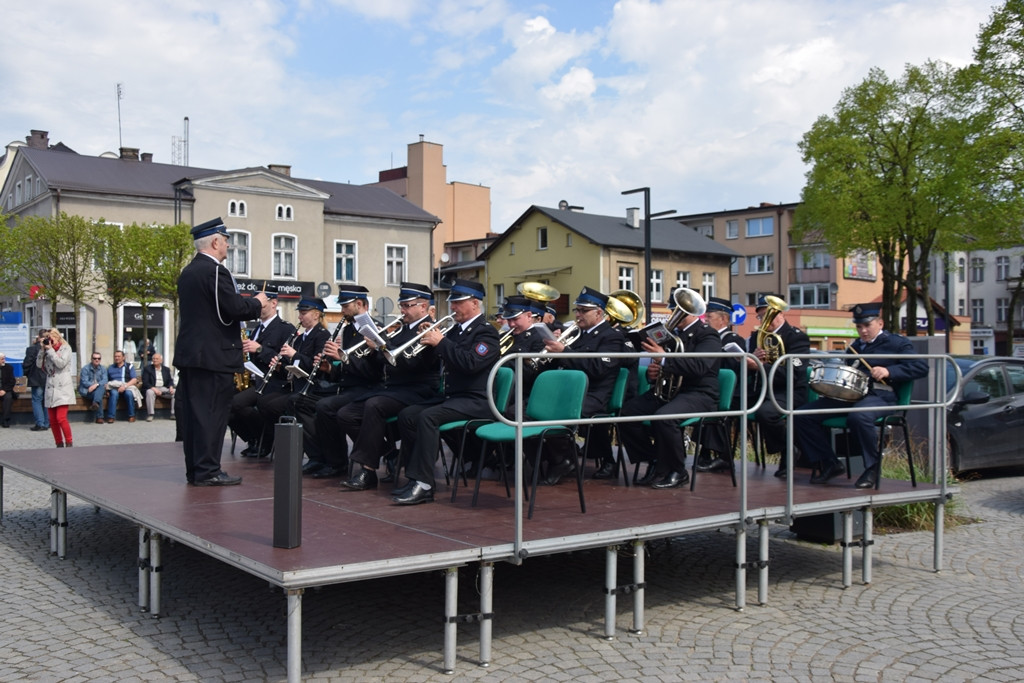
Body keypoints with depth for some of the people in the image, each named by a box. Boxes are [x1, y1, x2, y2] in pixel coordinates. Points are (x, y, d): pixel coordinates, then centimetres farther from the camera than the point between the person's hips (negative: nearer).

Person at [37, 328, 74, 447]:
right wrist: (43, 349, 1)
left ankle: (69, 443, -4)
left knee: (61, 418, -15)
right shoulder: (48, 350, 15)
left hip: (63, 388, -6)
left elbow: (61, 363, -13)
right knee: (53, 420, 4)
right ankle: (59, 443, 14)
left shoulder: (65, 348, 2)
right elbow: (39, 364, 7)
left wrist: (50, 350, -7)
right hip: (50, 388, 6)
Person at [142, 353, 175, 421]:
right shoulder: (147, 368, 4)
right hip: (152, 388, -3)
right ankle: (150, 415, -33)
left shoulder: (166, 369, 16)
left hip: (164, 388, 3)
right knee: (149, 392, -37)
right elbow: (145, 382, -6)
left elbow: (170, 380, 11)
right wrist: (154, 388, -23)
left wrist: (171, 387, -13)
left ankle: (174, 413, -17)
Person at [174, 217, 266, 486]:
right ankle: (207, 471, -2)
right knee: (212, 413, -5)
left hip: (188, 352, 9)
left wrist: (248, 303, 18)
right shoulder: (215, 271, -14)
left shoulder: (187, 272, 15)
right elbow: (234, 308, -20)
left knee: (192, 412, 10)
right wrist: (257, 302, -1)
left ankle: (194, 469, 17)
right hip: (214, 354, -9)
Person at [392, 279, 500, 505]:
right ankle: (414, 476, -3)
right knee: (406, 416, -7)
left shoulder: (486, 332, -8)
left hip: (475, 400, -9)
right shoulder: (456, 330, 16)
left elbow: (470, 363, -25)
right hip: (450, 396, 9)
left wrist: (441, 342, -19)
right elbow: (438, 359, 19)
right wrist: (429, 339, 0)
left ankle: (423, 485, -28)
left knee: (428, 417, -29)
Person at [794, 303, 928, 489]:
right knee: (801, 416, -9)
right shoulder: (855, 346, 28)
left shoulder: (896, 343, 7)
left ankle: (873, 467, -18)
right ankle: (828, 464, 1)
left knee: (858, 417, -42)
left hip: (879, 396, -7)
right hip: (847, 395, 7)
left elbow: (921, 367, -6)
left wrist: (888, 371, -19)